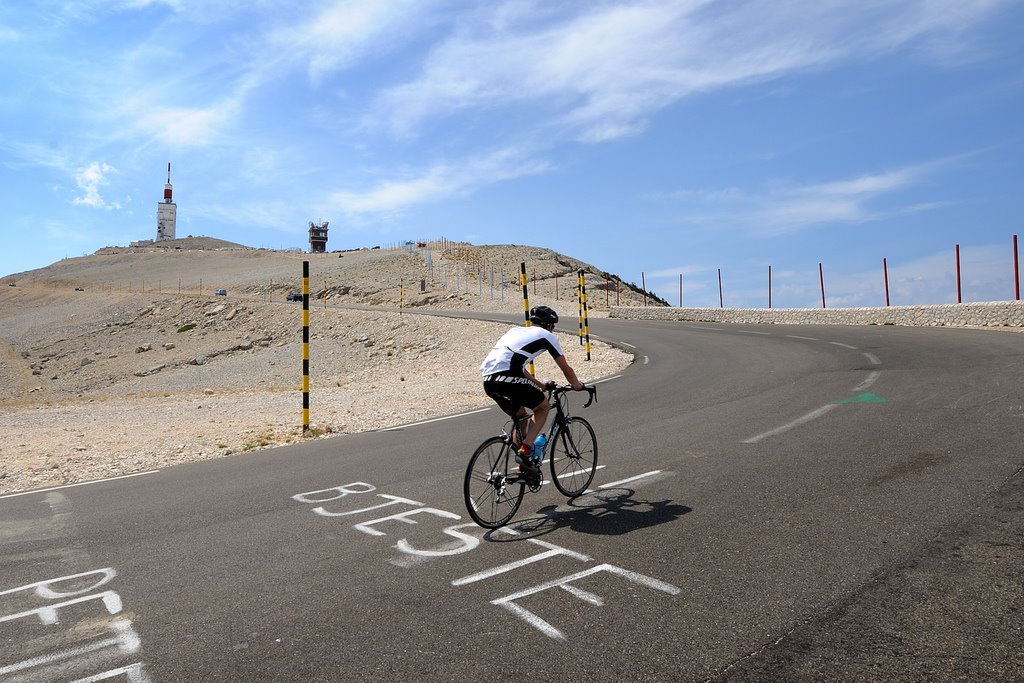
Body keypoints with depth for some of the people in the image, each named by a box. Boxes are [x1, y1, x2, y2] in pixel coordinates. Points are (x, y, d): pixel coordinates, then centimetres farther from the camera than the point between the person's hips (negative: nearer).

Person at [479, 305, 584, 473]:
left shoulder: (516, 331, 33)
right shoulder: (547, 335, 14)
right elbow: (566, 369, 21)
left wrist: (542, 386, 48)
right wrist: (578, 386, 40)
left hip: (488, 380, 7)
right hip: (507, 378, -7)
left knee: (520, 415, 27)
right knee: (543, 407, 16)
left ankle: (523, 467, 30)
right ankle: (525, 451, 2)